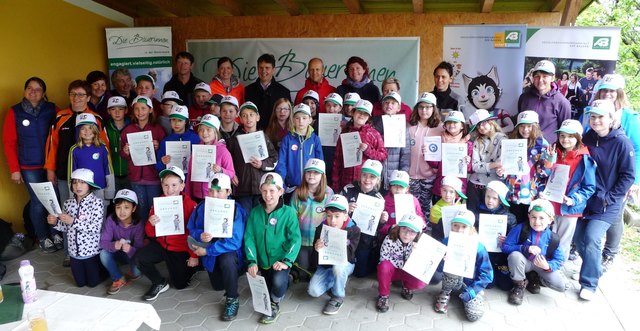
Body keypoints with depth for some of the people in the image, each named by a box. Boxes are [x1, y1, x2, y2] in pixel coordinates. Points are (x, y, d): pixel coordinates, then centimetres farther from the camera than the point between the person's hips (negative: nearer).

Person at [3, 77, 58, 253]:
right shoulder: (14, 112, -2)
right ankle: (43, 237, 20)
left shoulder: (52, 109, -1)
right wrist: (14, 169, -4)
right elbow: (9, 143, 0)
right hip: (29, 167, -1)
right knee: (38, 202, 1)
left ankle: (55, 232, 25)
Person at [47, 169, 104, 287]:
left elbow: (96, 228, -22)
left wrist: (74, 221, -27)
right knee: (80, 283, 15)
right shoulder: (68, 203, 0)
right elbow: (66, 227, 8)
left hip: (91, 251, -4)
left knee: (93, 282, 8)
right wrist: (55, 222, -11)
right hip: (74, 251, 5)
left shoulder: (96, 202, -15)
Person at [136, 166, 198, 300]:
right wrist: (151, 225, -21)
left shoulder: (190, 204, -16)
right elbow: (150, 234, 2)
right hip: (161, 245, 4)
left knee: (180, 284, 0)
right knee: (138, 258, -19)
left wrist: (194, 256, -10)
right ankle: (159, 283, 7)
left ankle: (191, 267, 34)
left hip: (181, 250, -4)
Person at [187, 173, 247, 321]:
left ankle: (232, 299, -15)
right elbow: (191, 229, -3)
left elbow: (234, 242, -30)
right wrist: (200, 235, -28)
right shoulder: (202, 207, -13)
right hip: (210, 255, 5)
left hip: (230, 252, -5)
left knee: (227, 260, -38)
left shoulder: (236, 210, -26)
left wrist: (207, 251, -28)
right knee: (217, 286, 15)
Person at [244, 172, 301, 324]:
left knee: (278, 282, -31)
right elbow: (249, 238, -3)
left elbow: (295, 238, -14)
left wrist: (286, 261, -23)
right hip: (263, 262, 4)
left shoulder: (288, 212, -11)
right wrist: (252, 261, -13)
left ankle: (275, 305, 0)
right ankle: (285, 281, 45)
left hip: (280, 261, -4)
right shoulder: (255, 212, -1)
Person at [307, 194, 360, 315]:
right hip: (325, 265, 3)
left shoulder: (354, 230, -18)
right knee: (313, 291, -16)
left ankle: (338, 297, -11)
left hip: (345, 265, -3)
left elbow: (349, 255, -25)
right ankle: (341, 280, 11)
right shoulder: (321, 228, -12)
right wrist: (317, 249, -34)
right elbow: (315, 255, -9)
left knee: (338, 267, -38)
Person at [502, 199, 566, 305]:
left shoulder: (553, 238, -12)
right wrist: (526, 248, -32)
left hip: (542, 265, 2)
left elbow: (559, 260, -7)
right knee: (515, 255, -36)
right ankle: (519, 285, -8)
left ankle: (534, 278, 13)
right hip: (524, 263, -2)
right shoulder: (521, 228, -18)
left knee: (560, 285, -20)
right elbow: (505, 246, -18)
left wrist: (548, 266, -30)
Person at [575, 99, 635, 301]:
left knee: (591, 238, -15)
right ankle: (592, 268, 35)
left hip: (608, 203, -5)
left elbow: (628, 176, -11)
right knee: (578, 237, 8)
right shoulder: (587, 139, 1)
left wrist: (609, 197, -13)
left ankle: (589, 283, 1)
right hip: (586, 199, 5)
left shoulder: (622, 142, -13)